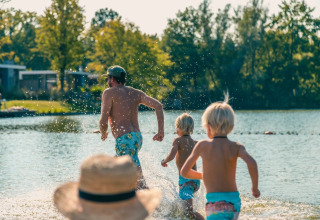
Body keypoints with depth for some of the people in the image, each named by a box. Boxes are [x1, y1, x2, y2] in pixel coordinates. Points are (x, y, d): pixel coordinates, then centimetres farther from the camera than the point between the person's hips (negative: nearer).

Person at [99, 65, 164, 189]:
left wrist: (103, 134, 12)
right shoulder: (135, 93, 16)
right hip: (138, 137, 8)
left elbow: (103, 121, -10)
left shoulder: (109, 92, -1)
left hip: (124, 140, -8)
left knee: (138, 179, -11)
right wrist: (161, 131, 3)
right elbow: (158, 105, 4)